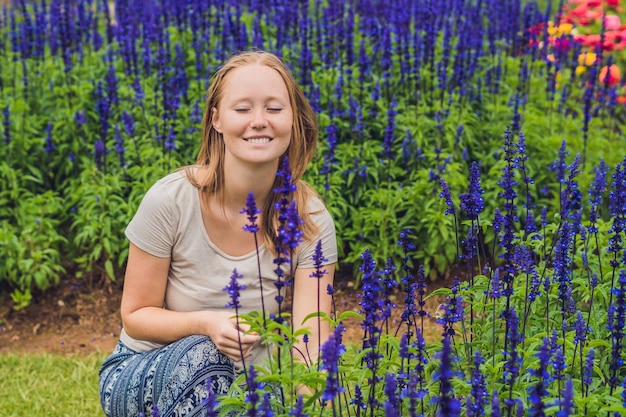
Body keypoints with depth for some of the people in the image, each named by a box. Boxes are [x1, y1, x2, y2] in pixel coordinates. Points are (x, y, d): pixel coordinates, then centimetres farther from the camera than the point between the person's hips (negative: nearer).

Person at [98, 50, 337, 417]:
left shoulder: (311, 221, -15)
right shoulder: (170, 201, -19)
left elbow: (311, 345, -21)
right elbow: (135, 315, -10)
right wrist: (205, 324, -30)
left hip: (239, 385, 2)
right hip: (143, 378, -2)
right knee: (200, 353, -34)